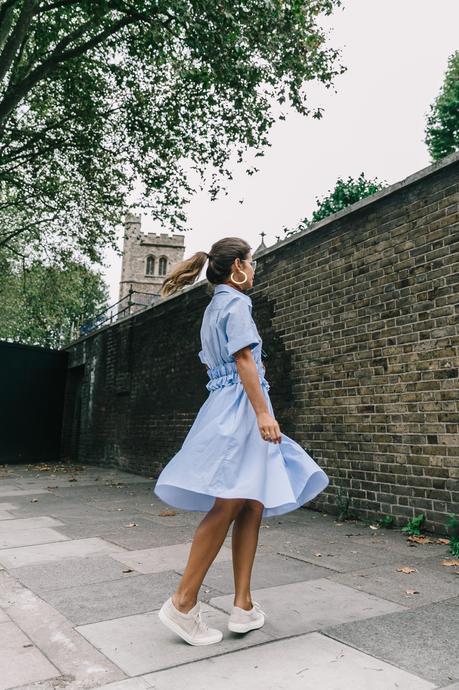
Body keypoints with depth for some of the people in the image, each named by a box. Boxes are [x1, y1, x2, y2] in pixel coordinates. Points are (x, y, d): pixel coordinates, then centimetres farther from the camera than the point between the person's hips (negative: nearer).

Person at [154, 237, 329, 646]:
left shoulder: (214, 308, 23)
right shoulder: (236, 303, -5)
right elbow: (243, 358, -16)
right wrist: (263, 412, -21)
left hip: (224, 405, 10)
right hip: (241, 406, -10)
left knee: (252, 507, 6)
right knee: (228, 506, -10)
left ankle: (243, 606, 8)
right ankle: (183, 603, -3)